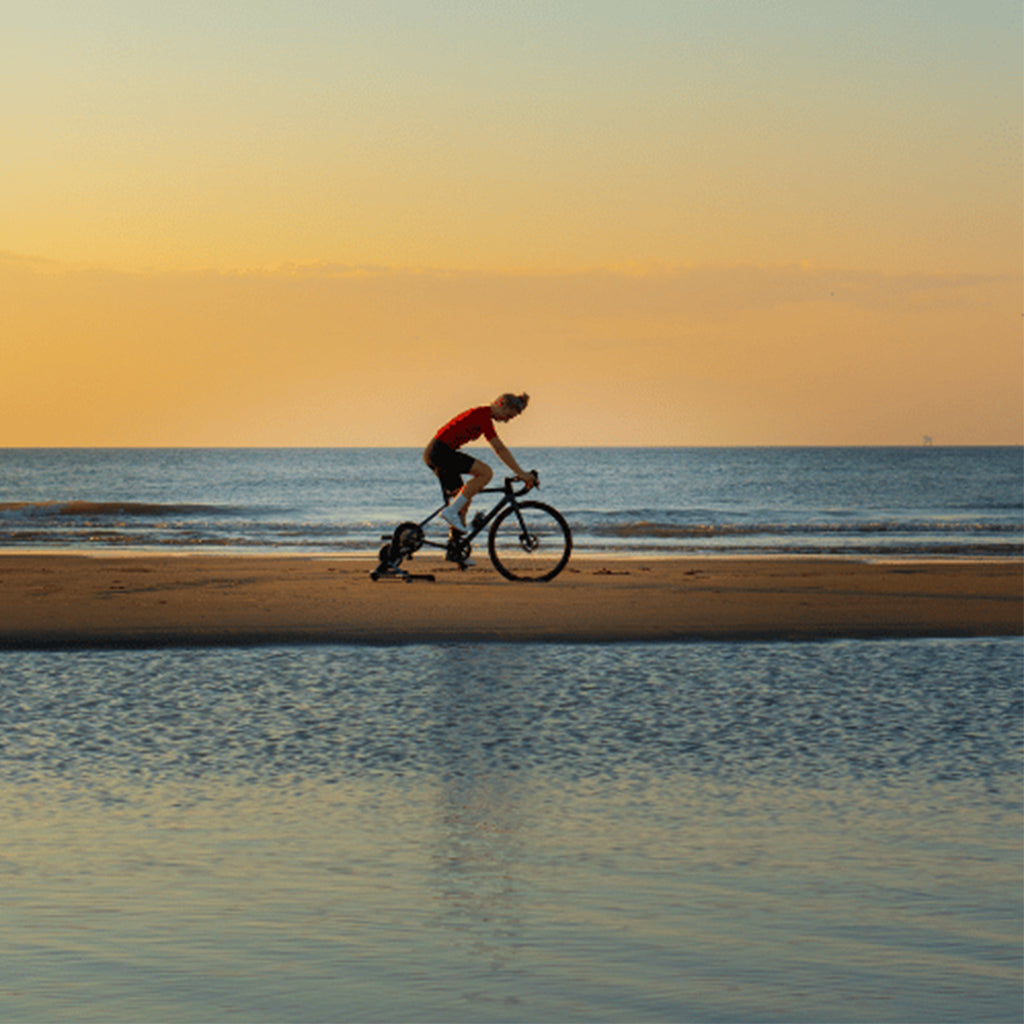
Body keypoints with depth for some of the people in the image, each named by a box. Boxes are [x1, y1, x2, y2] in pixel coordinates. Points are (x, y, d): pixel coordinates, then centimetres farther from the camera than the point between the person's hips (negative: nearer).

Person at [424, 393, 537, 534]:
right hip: (441, 451, -10)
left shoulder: (480, 414, 18)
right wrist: (521, 473, -15)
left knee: (464, 499, 12)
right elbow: (500, 449, -16)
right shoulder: (483, 416, -13)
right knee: (486, 472, -18)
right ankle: (451, 512, -17)